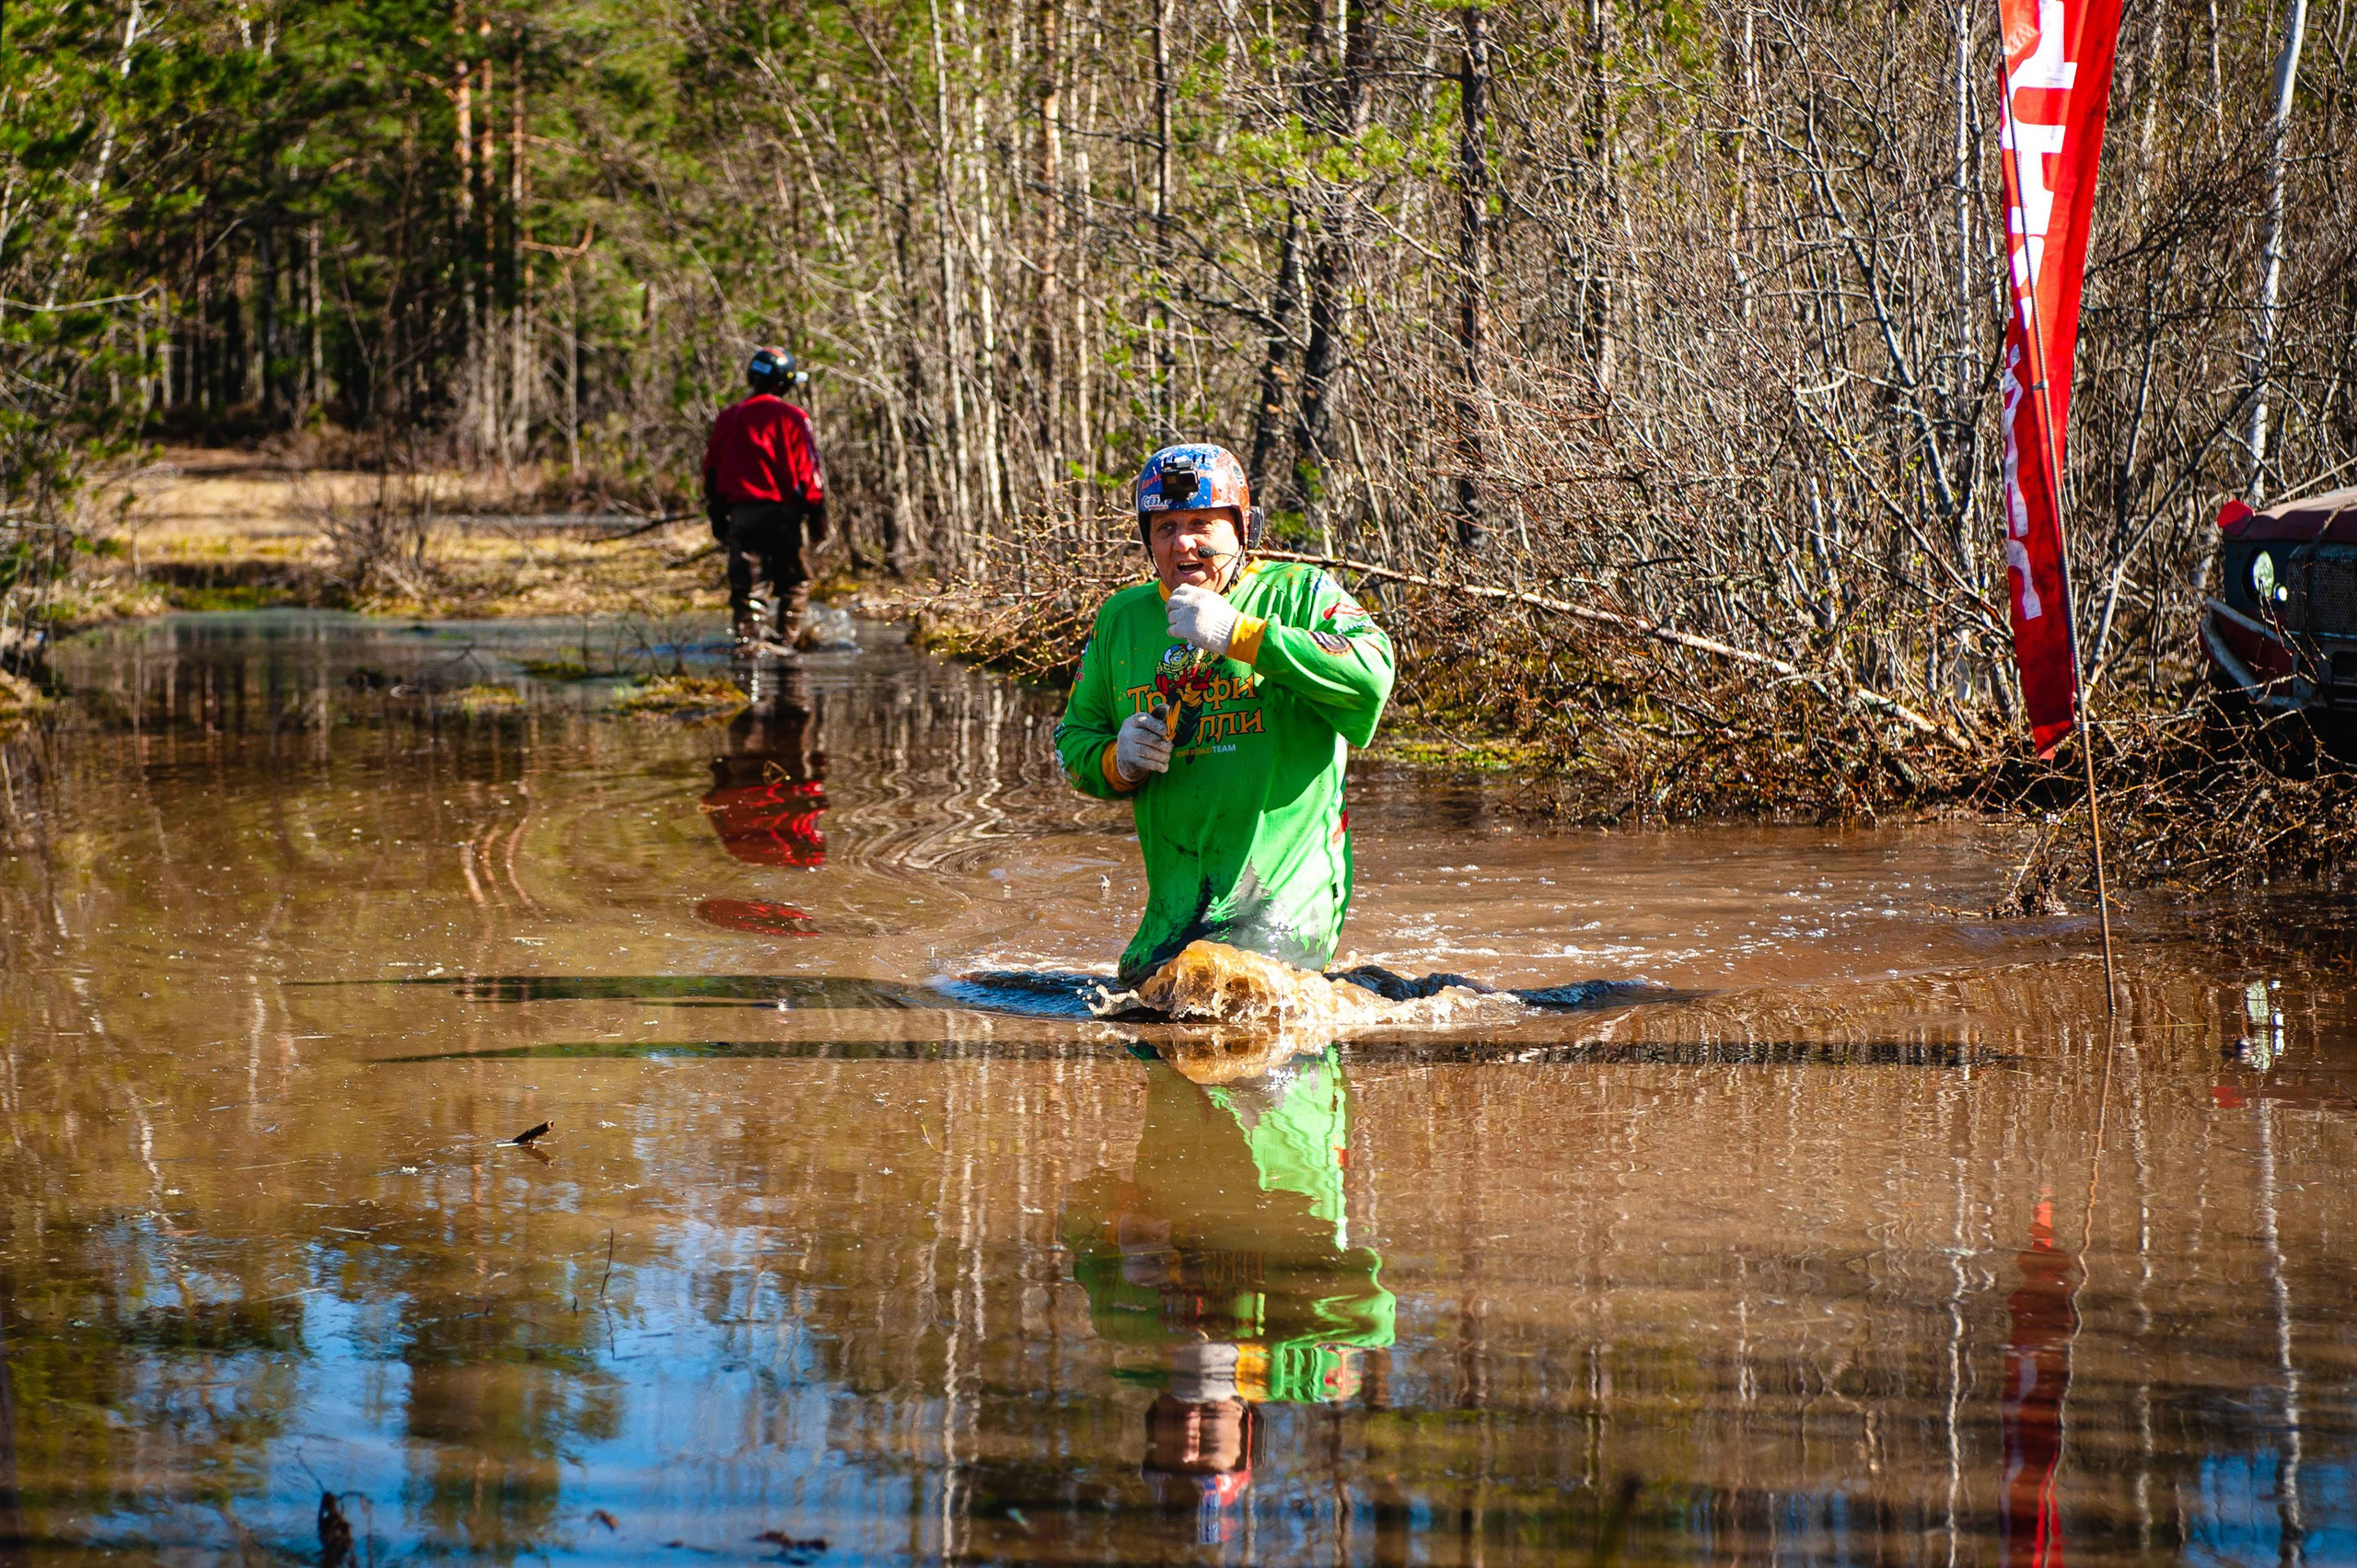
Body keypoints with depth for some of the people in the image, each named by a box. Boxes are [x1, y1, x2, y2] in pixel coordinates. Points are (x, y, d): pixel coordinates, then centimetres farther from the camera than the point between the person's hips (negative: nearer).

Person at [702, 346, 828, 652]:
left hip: (739, 510, 4)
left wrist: (717, 517, 20)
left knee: (745, 581, 5)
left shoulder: (727, 418, 11)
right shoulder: (791, 418, -5)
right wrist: (817, 516, -3)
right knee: (795, 581, 9)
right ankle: (788, 636, 5)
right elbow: (809, 471, -8)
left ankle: (747, 637, -5)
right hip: (783, 512, -4)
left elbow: (712, 469, 14)